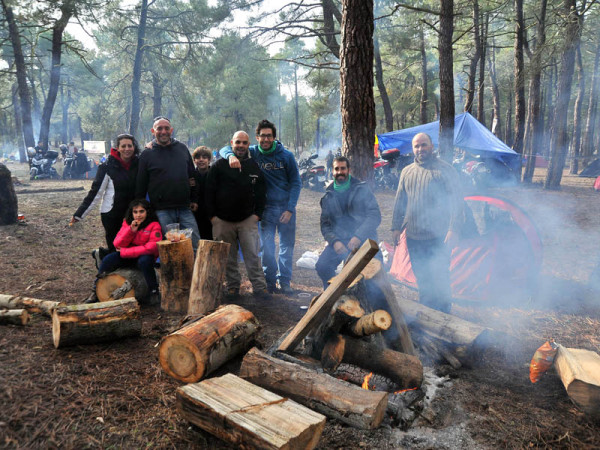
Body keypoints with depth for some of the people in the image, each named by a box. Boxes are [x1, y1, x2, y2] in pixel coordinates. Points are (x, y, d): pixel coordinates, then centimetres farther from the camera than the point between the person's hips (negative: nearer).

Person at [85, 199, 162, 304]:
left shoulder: (154, 225, -12)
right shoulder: (127, 223, 3)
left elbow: (152, 247, -22)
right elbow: (117, 244, -4)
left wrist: (124, 252, -18)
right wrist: (130, 230, -21)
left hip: (143, 256, -4)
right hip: (126, 256, 4)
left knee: (144, 261, -37)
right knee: (108, 259, -17)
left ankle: (154, 292, -20)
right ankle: (97, 291, 2)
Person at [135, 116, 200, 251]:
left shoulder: (182, 148, 11)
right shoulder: (147, 154, 3)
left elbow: (192, 176, 16)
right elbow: (141, 185, 5)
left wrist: (194, 199, 11)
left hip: (185, 208, 3)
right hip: (162, 211, -2)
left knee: (195, 245, 1)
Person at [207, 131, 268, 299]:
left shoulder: (254, 167, 8)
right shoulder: (219, 166, 1)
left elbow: (261, 193, 12)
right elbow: (209, 192, 2)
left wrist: (257, 214, 2)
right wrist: (212, 215, -3)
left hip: (247, 220, 1)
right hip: (223, 221, 0)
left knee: (253, 255, -3)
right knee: (229, 257, 8)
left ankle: (259, 286, 6)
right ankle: (233, 287, 21)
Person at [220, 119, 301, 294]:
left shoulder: (286, 155, -1)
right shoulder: (253, 152, 0)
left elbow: (296, 182, 1)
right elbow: (225, 149, 1)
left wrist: (290, 209, -7)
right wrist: (231, 155, -25)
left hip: (286, 208, 0)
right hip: (267, 208, 0)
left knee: (287, 245, 7)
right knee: (267, 247, -4)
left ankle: (284, 281, 19)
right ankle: (270, 281, 12)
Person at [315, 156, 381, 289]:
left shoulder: (361, 188, 4)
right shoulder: (328, 195, 13)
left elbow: (375, 215, -4)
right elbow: (325, 224, 11)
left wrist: (358, 237, -17)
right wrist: (334, 241, -9)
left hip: (363, 240, -2)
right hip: (339, 240, 2)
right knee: (322, 266, -15)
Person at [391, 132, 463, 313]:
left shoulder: (445, 170, -4)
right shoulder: (407, 172, 11)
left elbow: (456, 201, -7)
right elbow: (399, 202, 16)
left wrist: (453, 229, -14)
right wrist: (396, 226, 12)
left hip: (438, 237, -5)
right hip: (413, 236, 5)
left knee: (439, 277, -2)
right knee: (421, 277, 14)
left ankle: (443, 314, 15)